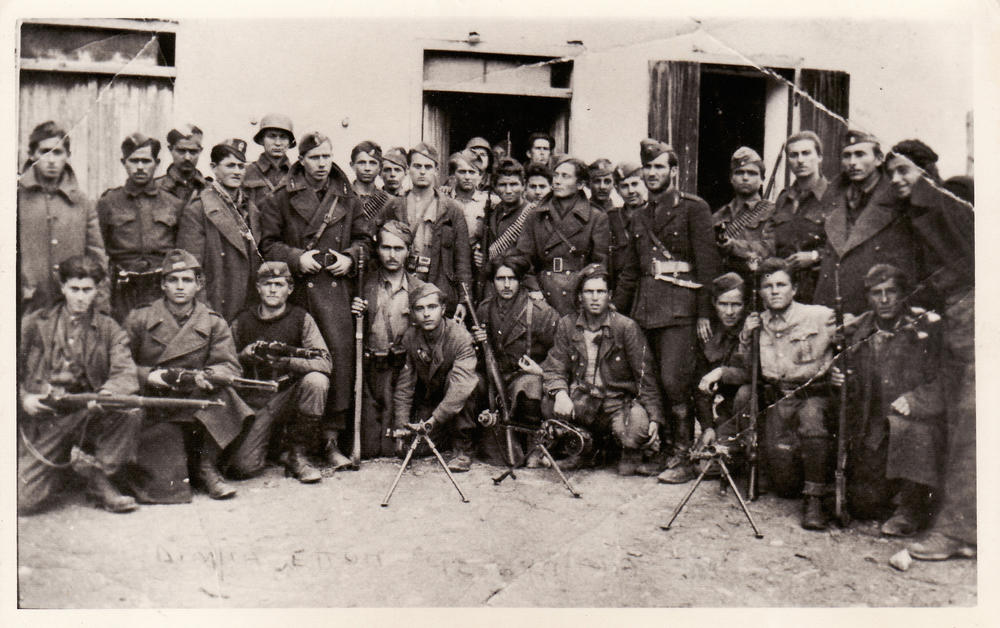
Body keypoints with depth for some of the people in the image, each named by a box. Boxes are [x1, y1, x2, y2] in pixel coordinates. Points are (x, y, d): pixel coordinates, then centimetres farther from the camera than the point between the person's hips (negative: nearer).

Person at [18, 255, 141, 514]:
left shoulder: (109, 330, 5)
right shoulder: (34, 325, 6)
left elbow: (125, 374, -9)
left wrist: (107, 394, -31)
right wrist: (23, 398, -13)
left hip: (89, 416, 1)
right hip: (42, 420, 0)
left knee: (131, 410, -30)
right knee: (22, 501, -12)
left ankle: (100, 476, -7)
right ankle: (65, 463, 21)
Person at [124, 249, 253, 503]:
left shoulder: (214, 324, 5)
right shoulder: (138, 319, 4)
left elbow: (230, 367, -5)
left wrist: (206, 376, -27)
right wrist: (148, 376, -18)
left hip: (198, 407, 2)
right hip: (154, 411, -2)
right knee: (165, 485, -20)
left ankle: (207, 467, -11)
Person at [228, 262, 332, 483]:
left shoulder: (301, 318, -2)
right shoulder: (242, 322, 2)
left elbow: (325, 363, -14)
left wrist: (287, 361, -27)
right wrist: (244, 355, -14)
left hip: (290, 394, 0)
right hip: (254, 400, 0)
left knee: (316, 381, -33)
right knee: (243, 466, -19)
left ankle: (297, 453, -13)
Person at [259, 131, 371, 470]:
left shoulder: (347, 197, 13)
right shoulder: (282, 197, 6)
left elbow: (363, 238, 20)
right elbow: (268, 244, 6)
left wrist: (350, 258, 1)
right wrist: (297, 258, -10)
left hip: (336, 288, 1)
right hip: (297, 289, -1)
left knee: (340, 354, -9)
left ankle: (332, 439, 0)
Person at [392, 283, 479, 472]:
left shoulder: (460, 337, -25)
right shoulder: (410, 338, -9)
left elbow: (461, 386, -37)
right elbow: (404, 387, -4)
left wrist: (434, 420, -43)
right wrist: (401, 426, -12)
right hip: (428, 398, 4)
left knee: (453, 379, -35)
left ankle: (462, 449, -22)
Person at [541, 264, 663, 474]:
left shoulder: (626, 327, -7)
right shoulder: (566, 325, 2)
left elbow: (645, 375, -6)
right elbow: (554, 368, 0)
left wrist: (654, 417, -12)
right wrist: (560, 393, -23)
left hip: (621, 399, -2)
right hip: (582, 399, 2)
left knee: (635, 432, -33)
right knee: (549, 407, -27)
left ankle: (631, 453, 10)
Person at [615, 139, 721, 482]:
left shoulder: (693, 208, 1)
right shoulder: (639, 217, 19)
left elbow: (707, 263, -5)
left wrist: (704, 313, -12)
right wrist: (614, 312, 16)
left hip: (679, 307, -6)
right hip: (644, 309, 6)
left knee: (674, 380, -11)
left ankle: (682, 457, -1)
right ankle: (662, 449, 17)